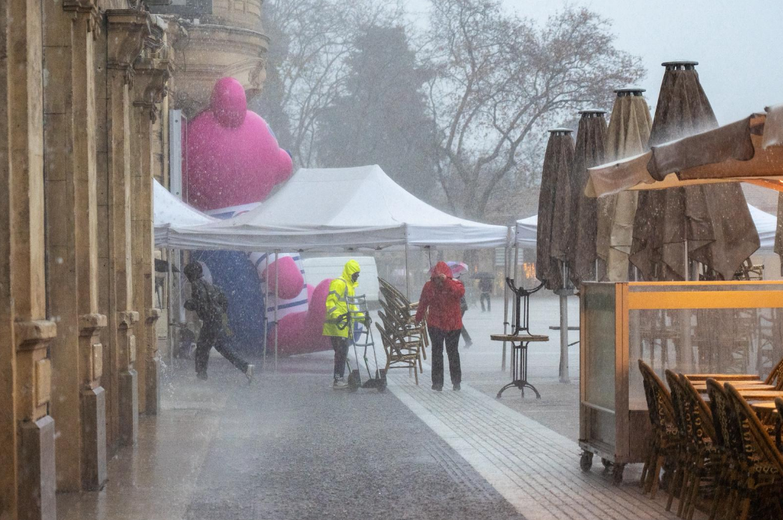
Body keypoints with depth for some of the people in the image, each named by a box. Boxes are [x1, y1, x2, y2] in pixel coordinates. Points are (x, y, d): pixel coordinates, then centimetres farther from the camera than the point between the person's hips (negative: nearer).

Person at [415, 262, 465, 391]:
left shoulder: (455, 284, -8)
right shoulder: (429, 286, -3)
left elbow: (460, 292, -32)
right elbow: (423, 303, 8)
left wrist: (446, 280, -37)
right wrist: (418, 318, 16)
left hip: (453, 325, -1)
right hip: (435, 325, 1)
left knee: (453, 352, 10)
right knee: (437, 353, -1)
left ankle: (456, 381, 20)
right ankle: (437, 382, 2)